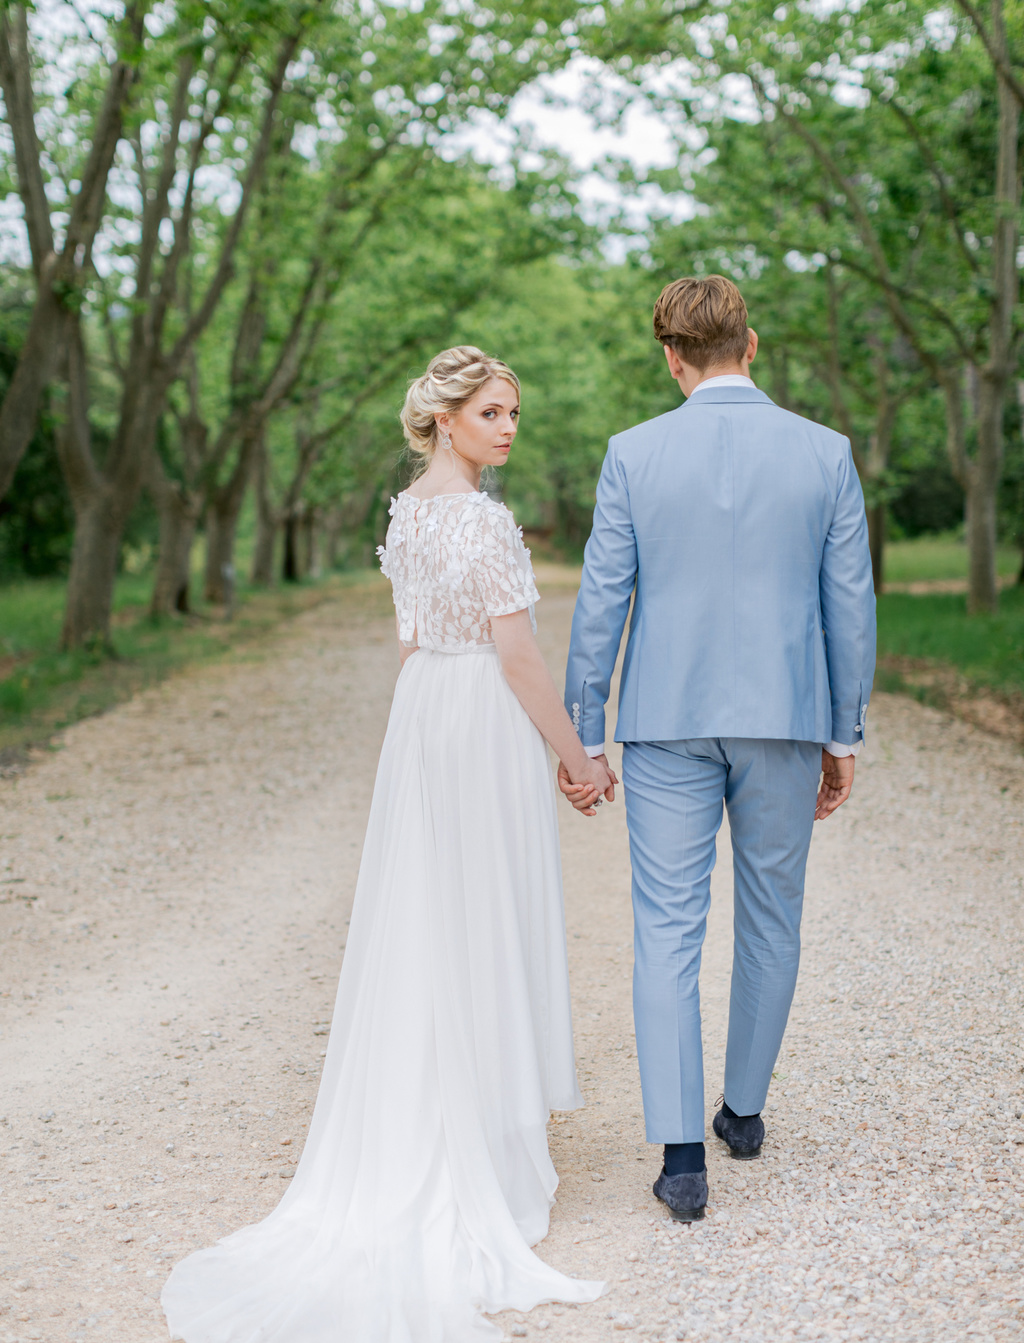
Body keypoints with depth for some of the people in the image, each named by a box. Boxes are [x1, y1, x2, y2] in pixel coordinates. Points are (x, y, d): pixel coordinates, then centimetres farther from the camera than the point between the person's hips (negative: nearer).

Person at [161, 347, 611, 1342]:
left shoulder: (406, 510, 10)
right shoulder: (486, 521, -17)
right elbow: (519, 660, -17)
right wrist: (578, 759, -9)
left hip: (418, 718, 8)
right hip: (490, 727, -8)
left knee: (421, 923, 12)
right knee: (488, 925, 2)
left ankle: (408, 1139, 21)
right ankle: (491, 1138, 13)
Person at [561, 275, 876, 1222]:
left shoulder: (635, 455, -4)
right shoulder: (825, 453, -1)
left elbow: (601, 601, -4)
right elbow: (849, 603, 1)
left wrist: (582, 733, 4)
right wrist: (847, 734, 9)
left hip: (669, 722, -1)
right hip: (785, 719, 2)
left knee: (668, 933, 2)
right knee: (770, 920, 17)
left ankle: (681, 1157, -3)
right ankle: (744, 1109, 32)